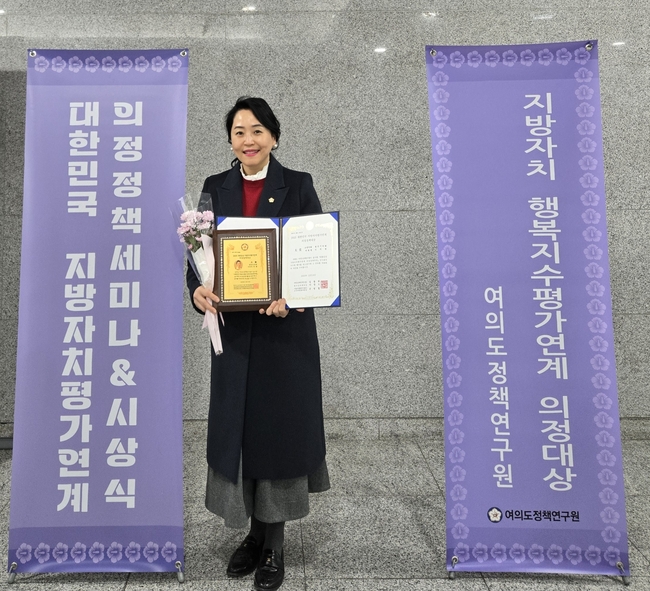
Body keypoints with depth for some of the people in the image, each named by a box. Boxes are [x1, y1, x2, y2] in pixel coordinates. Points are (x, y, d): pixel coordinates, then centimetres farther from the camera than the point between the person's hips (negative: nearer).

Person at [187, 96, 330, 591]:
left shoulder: (298, 185, 1)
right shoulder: (216, 188, 9)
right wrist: (198, 290, -16)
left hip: (286, 326, -3)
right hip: (234, 327, 3)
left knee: (280, 423, 5)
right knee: (237, 426, 9)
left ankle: (275, 545, 21)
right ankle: (255, 533, 28)